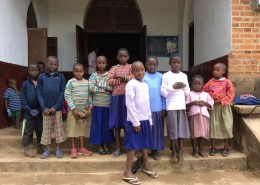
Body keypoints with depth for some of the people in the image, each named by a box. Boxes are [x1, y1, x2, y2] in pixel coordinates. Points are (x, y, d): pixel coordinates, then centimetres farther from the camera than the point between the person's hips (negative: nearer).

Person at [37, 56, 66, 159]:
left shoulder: (61, 77, 2)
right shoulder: (42, 77, 4)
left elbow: (62, 93, -3)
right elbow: (39, 93, 1)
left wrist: (55, 107, -11)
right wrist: (44, 108, -10)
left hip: (57, 108, -1)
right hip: (46, 109, 1)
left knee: (58, 128, 5)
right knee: (46, 129, 7)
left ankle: (58, 149, 17)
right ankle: (47, 149, 19)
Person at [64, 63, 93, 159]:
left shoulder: (86, 82, 4)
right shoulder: (71, 82, -8)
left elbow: (89, 95, 8)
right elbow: (67, 96, -11)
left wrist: (89, 107, 2)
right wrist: (73, 108, -14)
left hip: (84, 110, 4)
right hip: (73, 110, -4)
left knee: (82, 128, 12)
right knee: (72, 129, 2)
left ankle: (81, 148, 24)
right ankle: (73, 149, 12)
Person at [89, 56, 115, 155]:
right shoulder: (93, 75, 2)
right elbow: (91, 88, -12)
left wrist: (100, 84, -12)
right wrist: (106, 88, -9)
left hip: (108, 103, 1)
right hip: (97, 104, -1)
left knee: (107, 124, 7)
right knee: (98, 124, 3)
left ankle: (105, 145, 20)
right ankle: (99, 146, 16)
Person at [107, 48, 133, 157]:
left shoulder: (131, 67, 7)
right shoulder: (114, 68, 8)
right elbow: (109, 81, -4)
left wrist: (121, 76, -13)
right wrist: (122, 80, -11)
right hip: (117, 97, 1)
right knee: (117, 123, 3)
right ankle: (118, 148, 13)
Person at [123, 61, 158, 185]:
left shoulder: (145, 85, 13)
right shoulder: (131, 84, -10)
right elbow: (130, 104, -15)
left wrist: (149, 120, 14)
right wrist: (135, 121, -17)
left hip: (145, 119, 7)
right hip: (135, 120, -7)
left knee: (145, 143, 16)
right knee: (133, 145, -5)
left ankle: (146, 166, 32)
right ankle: (127, 172, 2)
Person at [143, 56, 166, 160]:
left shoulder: (161, 77, 3)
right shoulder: (143, 76, 0)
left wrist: (164, 108, 2)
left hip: (158, 108, 2)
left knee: (157, 130, 9)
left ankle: (155, 150, 21)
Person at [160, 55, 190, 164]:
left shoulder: (184, 76, 12)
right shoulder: (166, 76, 1)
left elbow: (187, 93, 14)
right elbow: (163, 92, -5)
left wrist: (184, 87, -6)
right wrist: (173, 87, -16)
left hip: (181, 105, 3)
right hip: (171, 106, -3)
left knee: (182, 129, 2)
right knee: (172, 129, 0)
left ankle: (180, 152, 12)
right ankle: (174, 152, 13)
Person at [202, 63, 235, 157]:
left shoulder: (227, 82, -4)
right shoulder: (210, 82, 5)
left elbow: (230, 95, -8)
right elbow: (203, 91, 6)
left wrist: (220, 101, -16)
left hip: (224, 107, -2)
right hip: (213, 107, 2)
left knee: (225, 127, 4)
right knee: (212, 126, 4)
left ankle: (226, 148, 19)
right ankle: (213, 148, 17)